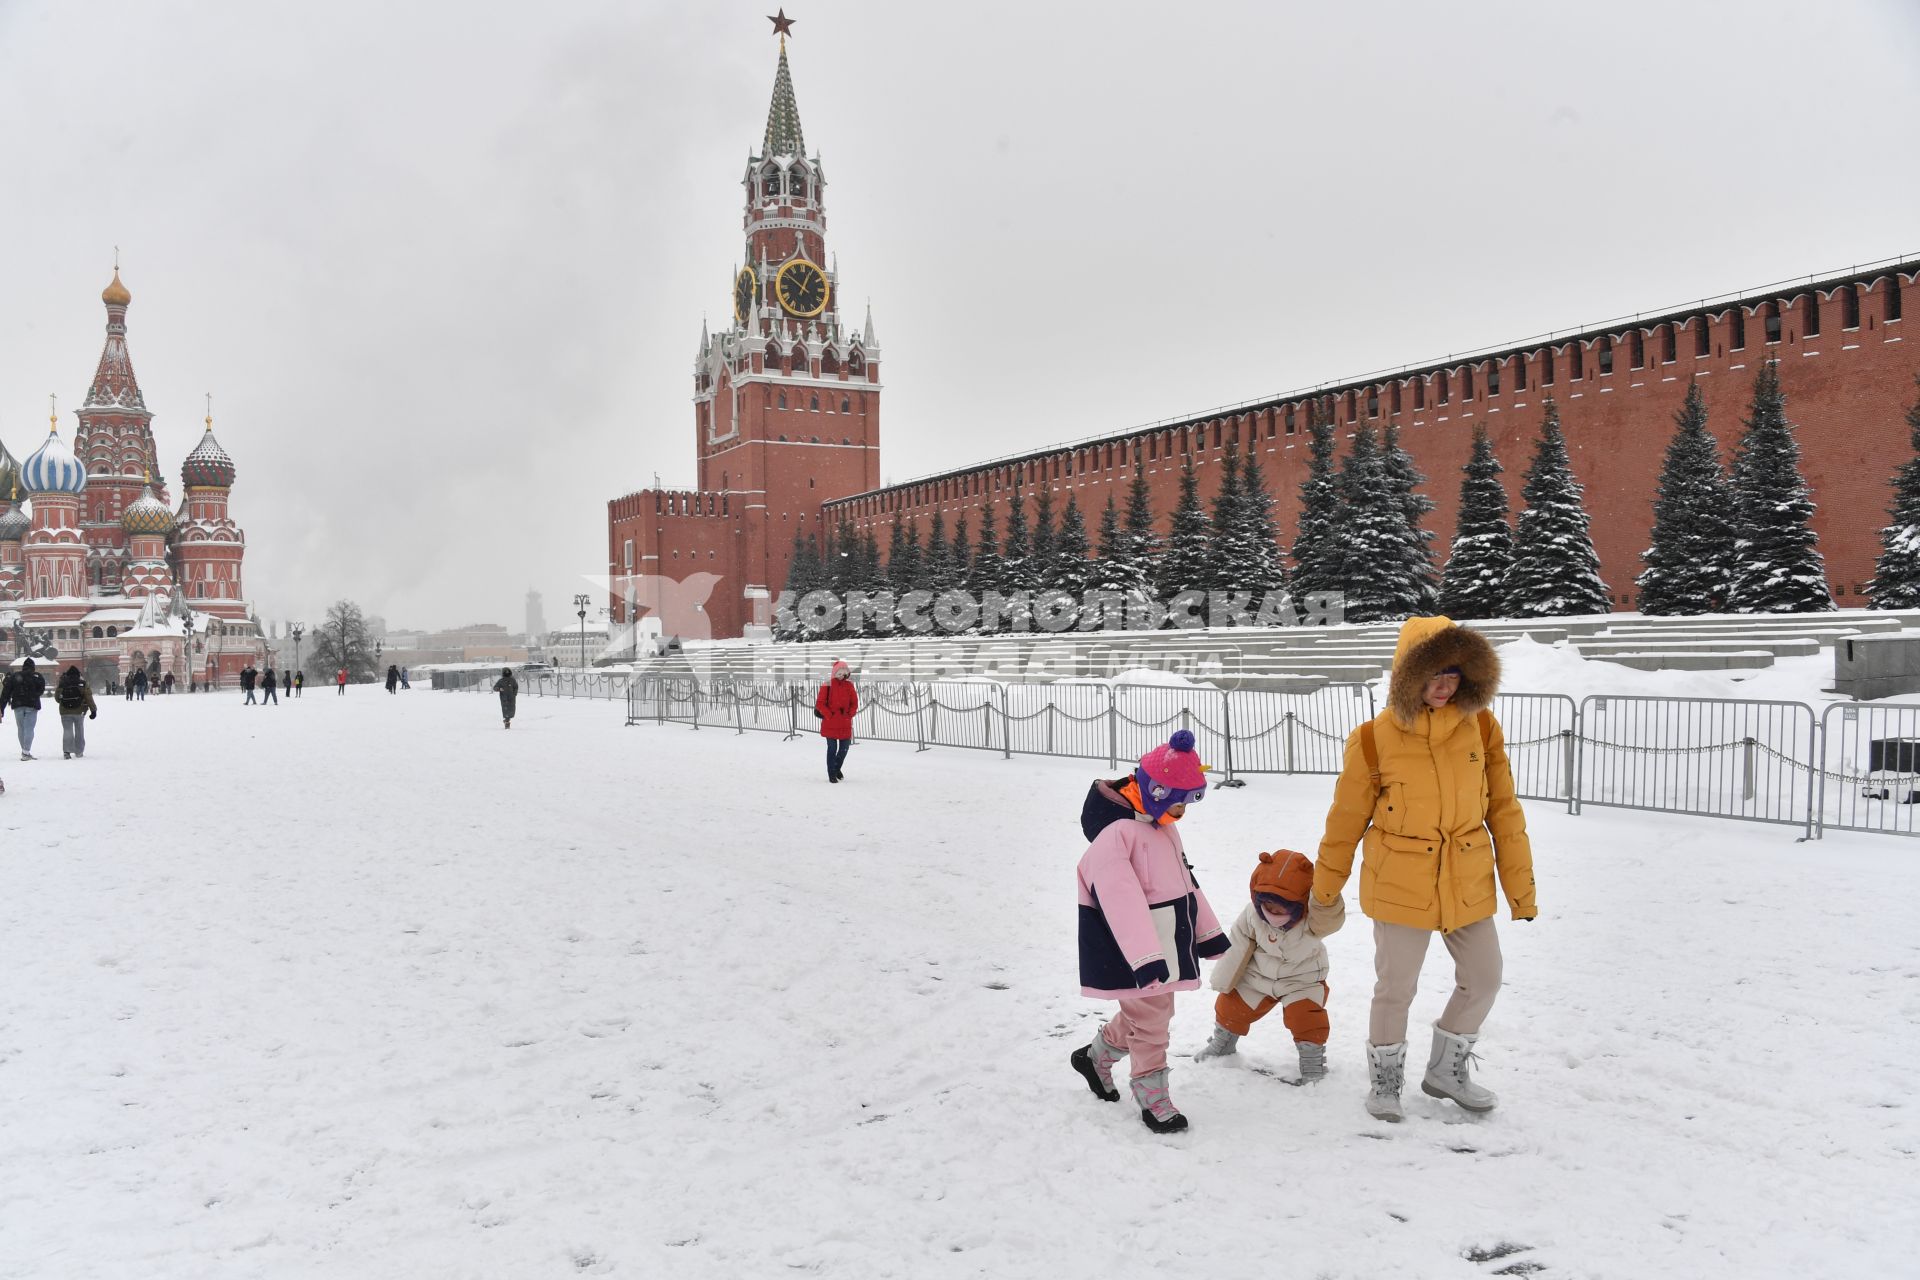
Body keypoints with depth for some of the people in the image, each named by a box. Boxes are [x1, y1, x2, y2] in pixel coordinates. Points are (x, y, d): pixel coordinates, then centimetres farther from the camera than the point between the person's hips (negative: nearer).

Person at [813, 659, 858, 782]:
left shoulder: (849, 685, 5)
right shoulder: (827, 685, -7)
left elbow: (854, 703, 10)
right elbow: (820, 703, -7)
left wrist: (850, 714, -4)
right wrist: (829, 715, -14)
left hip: (845, 723, 4)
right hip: (830, 723, -4)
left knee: (845, 747, 10)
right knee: (832, 748, 1)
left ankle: (837, 768, 34)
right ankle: (832, 775, 10)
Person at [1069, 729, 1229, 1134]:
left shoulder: (1161, 826, 8)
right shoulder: (1114, 833, -25)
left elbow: (1185, 881, 18)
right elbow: (1122, 901, -31)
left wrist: (1208, 932, 22)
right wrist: (1144, 958, -36)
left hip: (1167, 945, 10)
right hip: (1133, 953, -10)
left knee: (1148, 1012, 19)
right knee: (1150, 1018, 0)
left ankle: (1096, 1056, 40)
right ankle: (1152, 1099, 17)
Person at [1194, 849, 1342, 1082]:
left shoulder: (1311, 920, -32)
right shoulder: (1252, 914, -22)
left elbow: (1330, 920, -54)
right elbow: (1237, 947, -9)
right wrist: (1223, 982, -1)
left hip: (1302, 981, -3)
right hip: (1258, 976, 3)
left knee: (1306, 1017, -21)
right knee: (1230, 1007, 10)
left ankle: (1313, 1061, 5)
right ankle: (1221, 1045, 40)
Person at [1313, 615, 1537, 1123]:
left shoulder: (1481, 727, -3)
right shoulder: (1375, 739, -11)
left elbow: (1504, 810, 2)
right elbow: (1346, 819, -1)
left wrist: (1520, 886, 3)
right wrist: (1325, 889, 7)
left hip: (1469, 886, 4)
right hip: (1399, 888, -3)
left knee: (1483, 980, 13)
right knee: (1396, 989, 6)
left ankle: (1446, 1070, 36)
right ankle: (1385, 1080, 30)